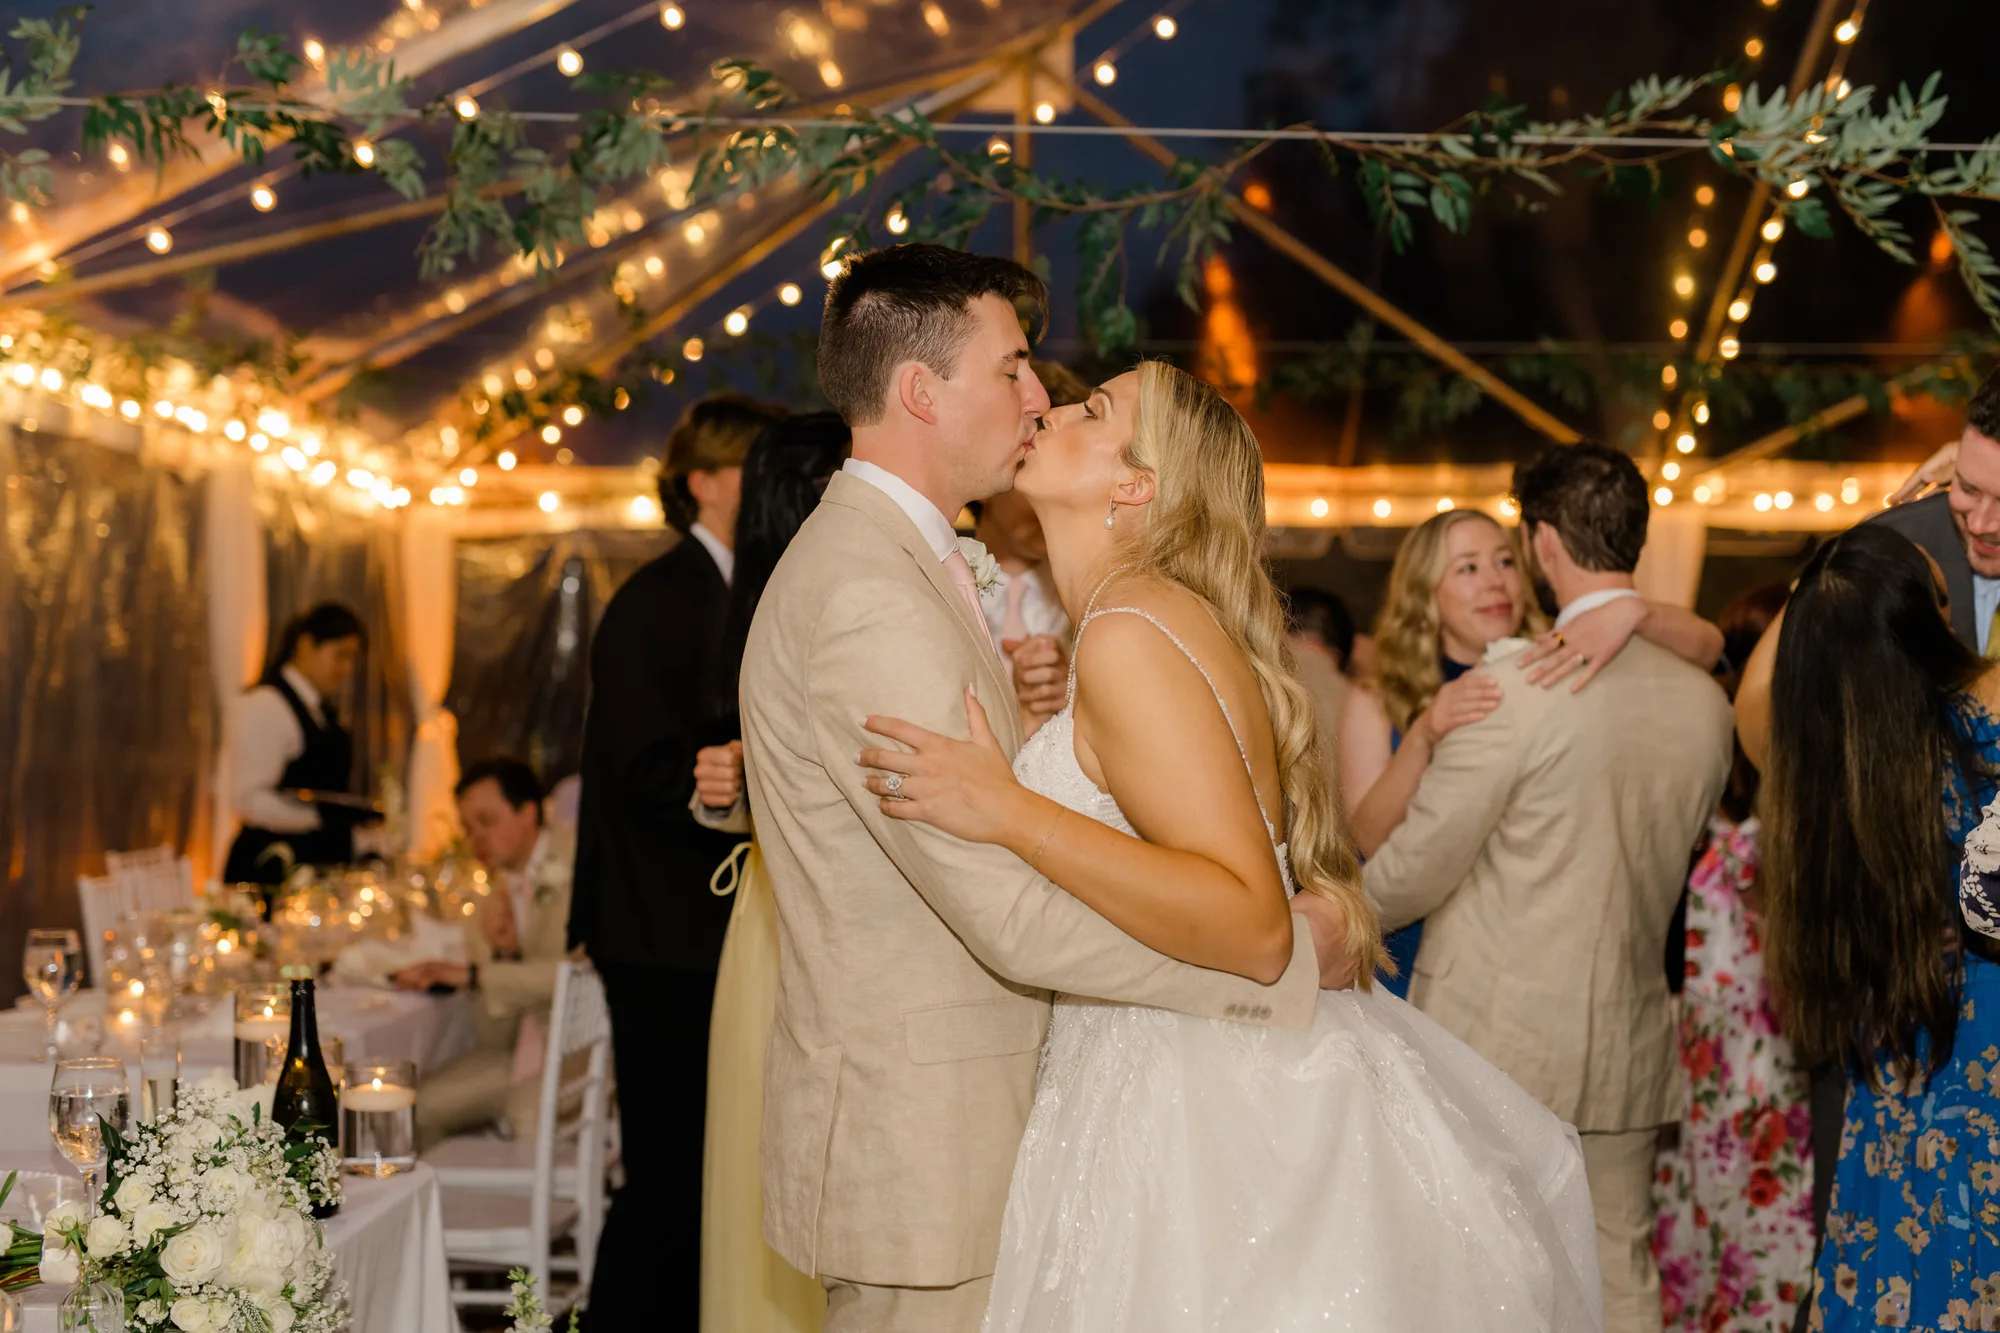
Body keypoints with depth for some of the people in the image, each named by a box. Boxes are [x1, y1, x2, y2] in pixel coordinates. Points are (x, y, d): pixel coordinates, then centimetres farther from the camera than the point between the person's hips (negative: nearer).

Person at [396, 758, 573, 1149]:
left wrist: (473, 974, -14)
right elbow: (493, 1037, 12)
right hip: (520, 1054, 6)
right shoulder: (499, 895, 15)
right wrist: (500, 953, -6)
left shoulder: (579, 868, -4)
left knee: (528, 1109, -33)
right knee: (413, 1106, -13)